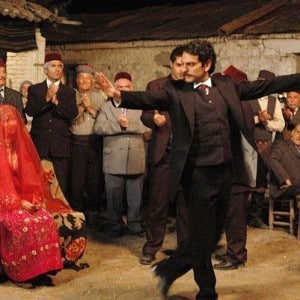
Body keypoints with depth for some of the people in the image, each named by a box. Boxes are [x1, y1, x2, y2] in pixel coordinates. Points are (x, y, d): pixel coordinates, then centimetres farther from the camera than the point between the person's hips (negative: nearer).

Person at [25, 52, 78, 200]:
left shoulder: (69, 92, 10)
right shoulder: (34, 89, 9)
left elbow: (73, 114, -5)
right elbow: (29, 110, -6)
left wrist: (56, 102, -19)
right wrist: (46, 98, -19)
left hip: (61, 145, 0)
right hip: (40, 143, 0)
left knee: (61, 185, 0)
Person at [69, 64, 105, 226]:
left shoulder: (99, 98, 12)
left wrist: (90, 109, -7)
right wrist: (81, 106, -9)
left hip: (95, 143, 2)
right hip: (77, 143, -2)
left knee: (95, 180, 4)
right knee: (76, 181, -2)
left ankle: (92, 216, 17)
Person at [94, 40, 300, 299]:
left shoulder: (226, 85, 9)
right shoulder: (176, 91, -2)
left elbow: (266, 85, 11)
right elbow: (148, 100, -16)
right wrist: (118, 95, -34)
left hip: (224, 170, 5)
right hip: (198, 173, -4)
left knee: (213, 234, 14)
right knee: (203, 236, 4)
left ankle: (169, 268, 32)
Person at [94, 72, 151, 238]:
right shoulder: (107, 106, 10)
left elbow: (147, 127, -3)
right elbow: (99, 127, -5)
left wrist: (128, 125, -14)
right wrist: (119, 124, -16)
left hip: (135, 160, 1)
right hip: (113, 160, 0)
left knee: (136, 196, 8)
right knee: (114, 196, 5)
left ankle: (134, 224, 21)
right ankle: (116, 225, 19)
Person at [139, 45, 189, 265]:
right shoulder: (155, 86, 7)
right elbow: (145, 115, 3)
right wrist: (154, 119, -18)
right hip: (163, 152, 0)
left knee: (186, 203, 6)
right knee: (157, 202, 3)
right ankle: (151, 247, 15)